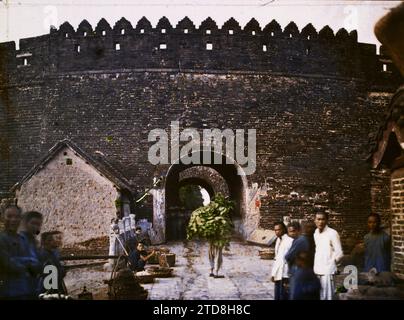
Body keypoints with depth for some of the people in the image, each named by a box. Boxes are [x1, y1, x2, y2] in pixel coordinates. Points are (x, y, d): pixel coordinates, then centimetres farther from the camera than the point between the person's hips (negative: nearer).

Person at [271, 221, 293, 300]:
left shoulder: (290, 241, -12)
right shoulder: (278, 241, 14)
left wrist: (287, 278, -15)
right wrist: (273, 273, 15)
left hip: (285, 275, -8)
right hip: (277, 274, 8)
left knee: (283, 297, -6)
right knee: (277, 297, 11)